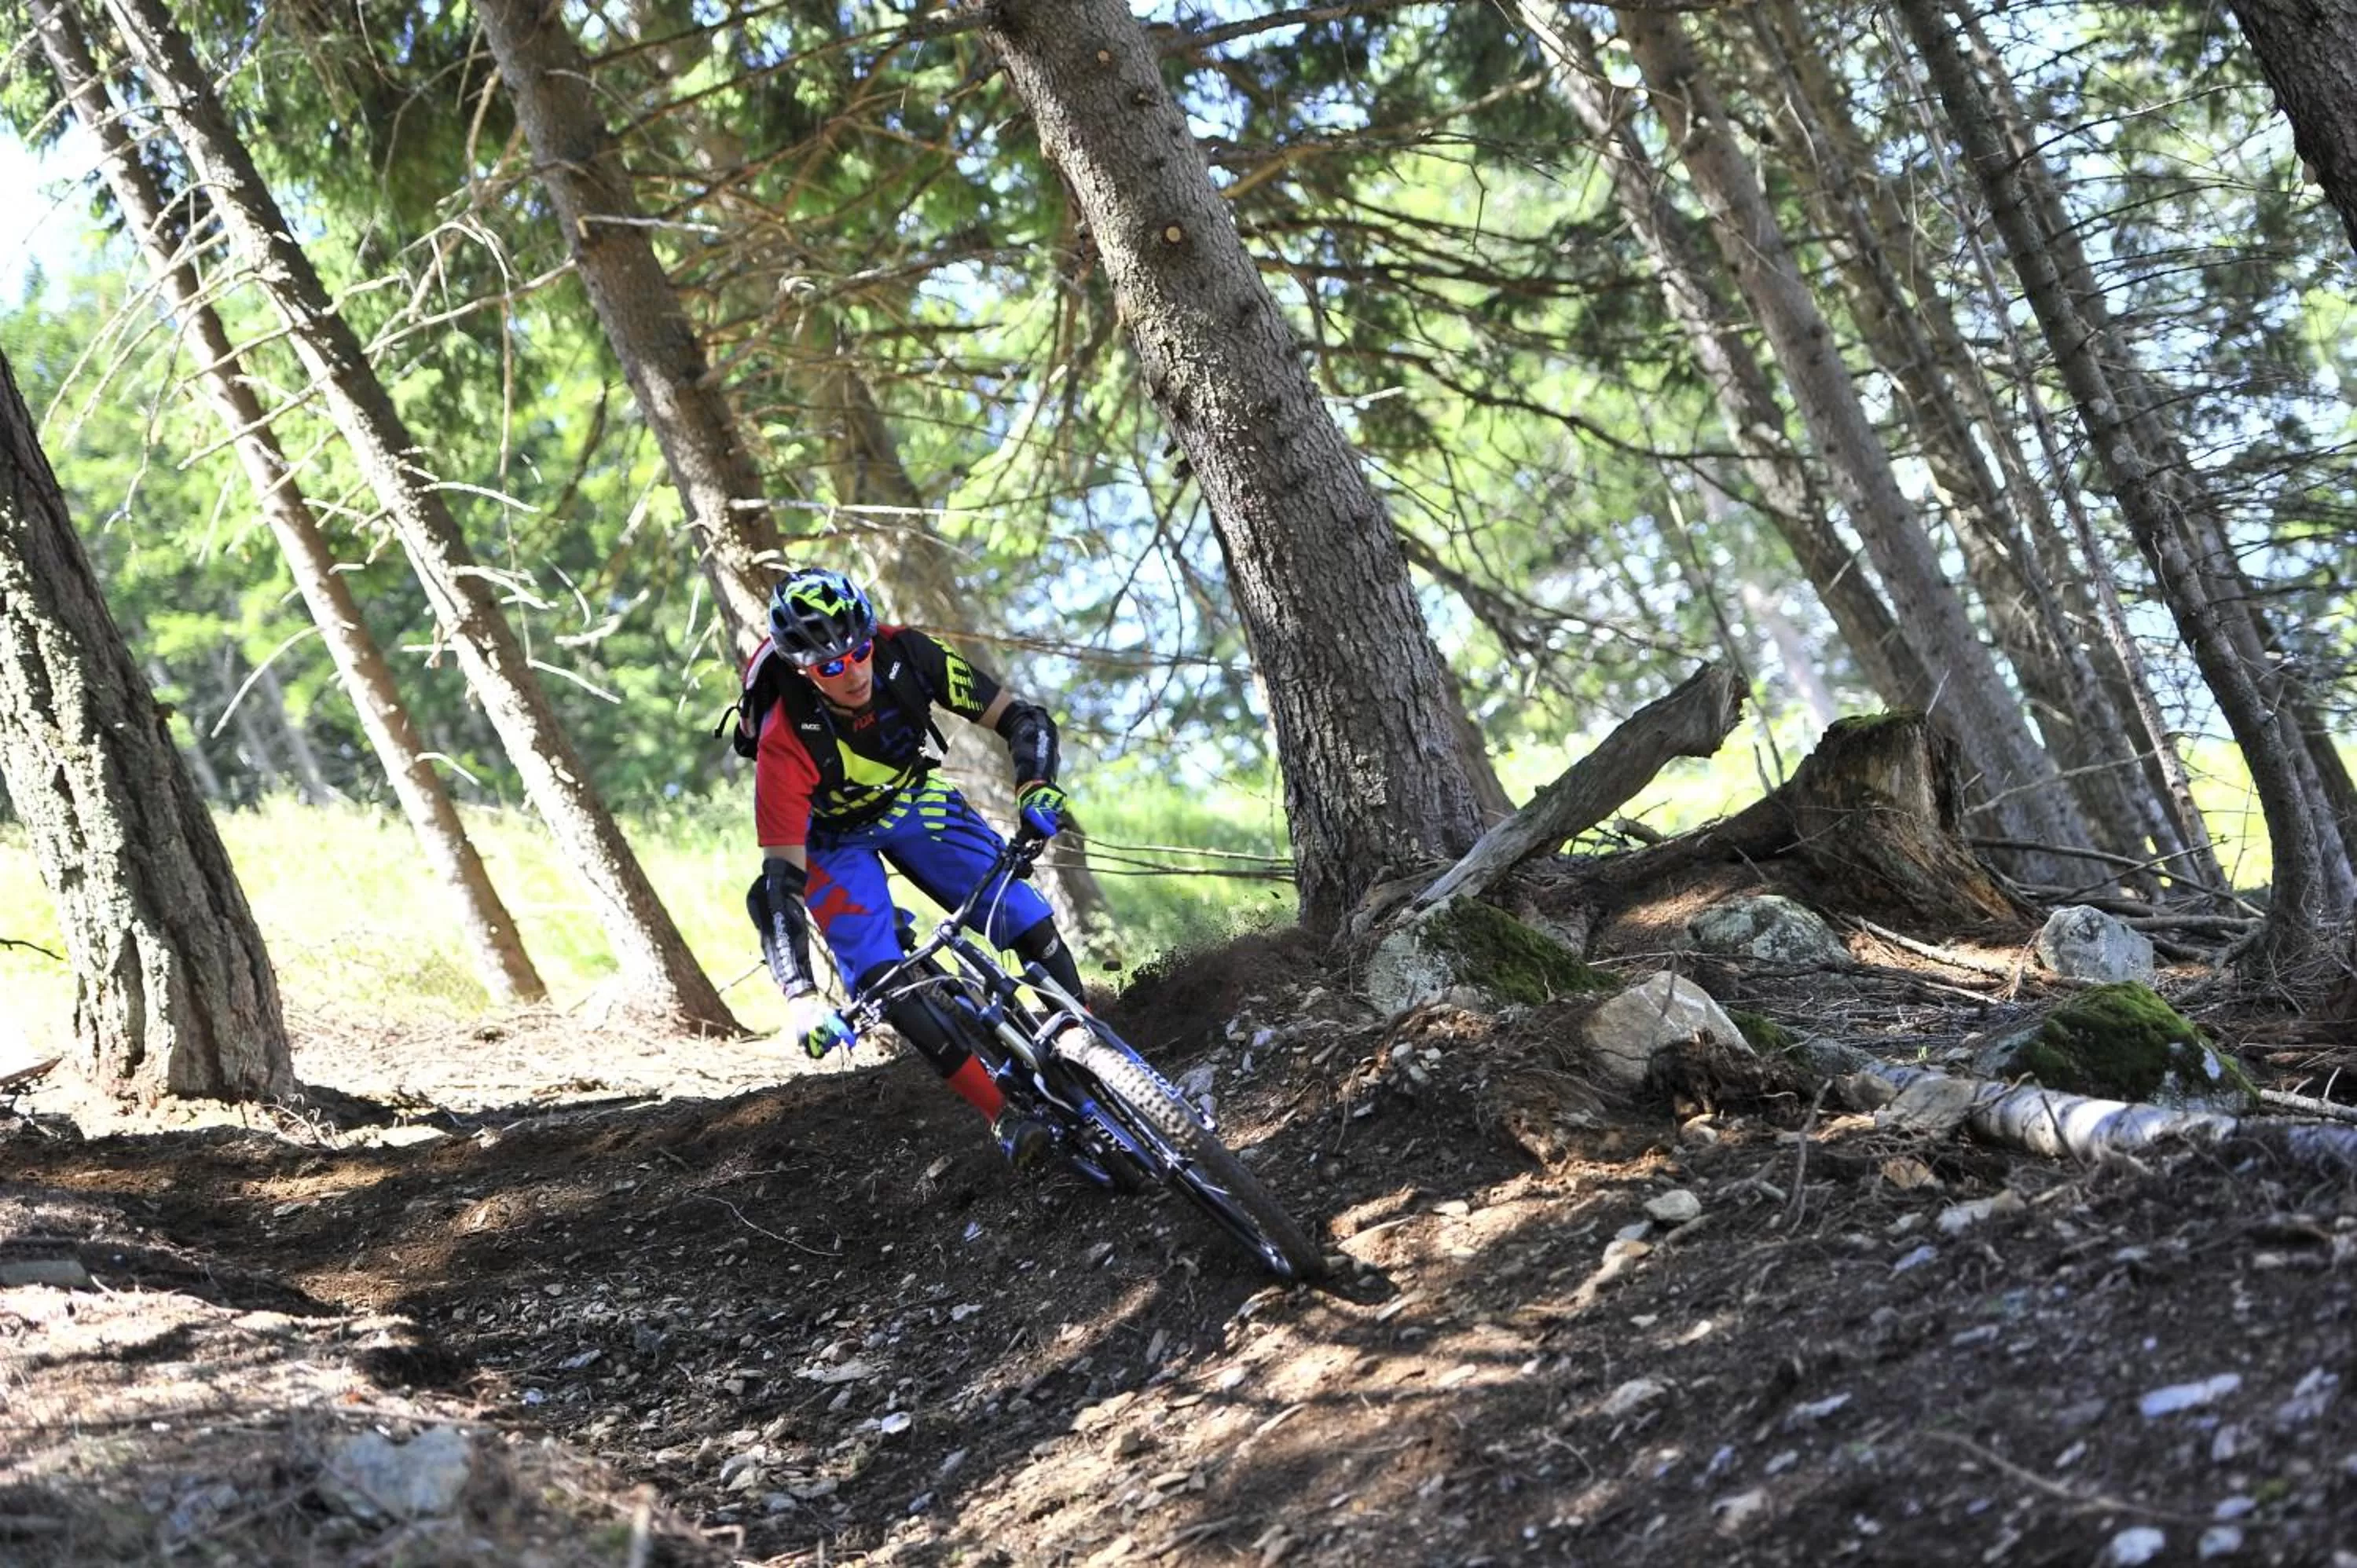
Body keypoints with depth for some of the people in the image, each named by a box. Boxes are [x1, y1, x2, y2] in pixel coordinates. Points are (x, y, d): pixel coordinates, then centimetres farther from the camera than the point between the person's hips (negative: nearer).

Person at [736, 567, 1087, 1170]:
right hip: (832, 837, -3)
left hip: (909, 798, 3)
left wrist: (1036, 788, -44)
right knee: (887, 985, -22)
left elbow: (1023, 718, -23)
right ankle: (1005, 1119, -15)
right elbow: (779, 882, -37)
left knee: (1029, 921, -16)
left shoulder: (904, 655, -29)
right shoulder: (784, 742, -37)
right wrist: (801, 1000, -47)